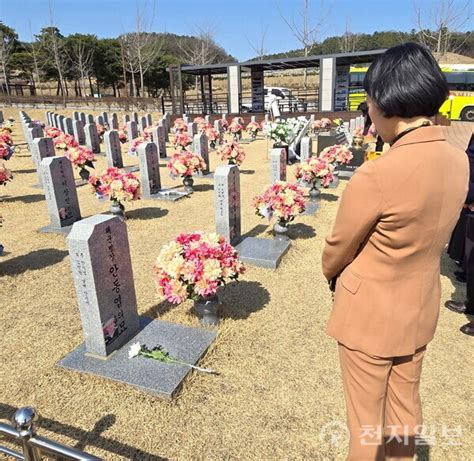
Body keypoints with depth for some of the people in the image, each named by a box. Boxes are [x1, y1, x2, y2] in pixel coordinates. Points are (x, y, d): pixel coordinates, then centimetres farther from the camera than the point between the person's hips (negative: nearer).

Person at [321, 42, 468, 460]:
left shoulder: (376, 175, -29)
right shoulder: (457, 161, -6)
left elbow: (338, 248, -13)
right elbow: (428, 233, 4)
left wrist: (333, 275, 8)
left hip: (369, 313, -7)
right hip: (420, 308, 7)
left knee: (366, 420, 17)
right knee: (406, 407, 27)